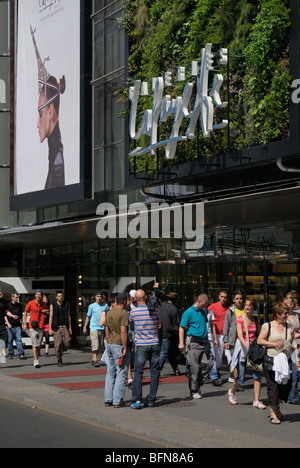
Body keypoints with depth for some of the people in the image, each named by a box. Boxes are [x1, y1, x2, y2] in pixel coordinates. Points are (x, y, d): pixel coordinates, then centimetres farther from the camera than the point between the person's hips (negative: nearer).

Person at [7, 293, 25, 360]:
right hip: (10, 326, -2)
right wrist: (8, 323, -10)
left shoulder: (19, 305, 12)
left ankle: (21, 354, -12)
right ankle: (10, 354, 12)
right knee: (10, 340, 4)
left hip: (18, 326, 2)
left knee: (19, 339, -8)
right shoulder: (8, 305, 2)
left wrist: (21, 323, 17)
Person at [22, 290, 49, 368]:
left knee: (39, 345, 6)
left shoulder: (43, 304, 9)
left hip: (41, 327, 4)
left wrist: (44, 311, 4)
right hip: (32, 327, -4)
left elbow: (48, 310, 28)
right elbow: (25, 313, 7)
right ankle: (36, 362, -12)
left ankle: (35, 360, 18)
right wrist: (24, 324, 1)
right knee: (35, 344, -11)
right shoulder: (30, 303, -1)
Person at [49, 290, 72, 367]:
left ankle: (60, 353, 21)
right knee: (58, 344, -8)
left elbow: (68, 316, 11)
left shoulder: (67, 304, 9)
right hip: (56, 327, -2)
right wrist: (50, 329, -5)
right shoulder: (53, 306, 2)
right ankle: (59, 360, 7)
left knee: (67, 343, -8)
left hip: (65, 327, 2)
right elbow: (51, 317, 2)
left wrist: (70, 328, 6)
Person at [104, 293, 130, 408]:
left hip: (110, 344, 8)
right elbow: (123, 331, -19)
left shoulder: (109, 313, 11)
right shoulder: (124, 313, -13)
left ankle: (108, 399, 13)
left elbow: (107, 330, 13)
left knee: (110, 372, 12)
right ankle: (118, 401, -4)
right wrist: (125, 348, -16)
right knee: (121, 373, -3)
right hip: (120, 345, -8)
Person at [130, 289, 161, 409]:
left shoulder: (133, 312, -6)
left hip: (141, 345, -2)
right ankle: (151, 400, 8)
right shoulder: (154, 311, 0)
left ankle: (137, 400, -8)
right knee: (154, 372, 7)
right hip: (154, 344, 2)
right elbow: (159, 326, 10)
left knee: (138, 372, 0)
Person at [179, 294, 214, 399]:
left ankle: (198, 384, 17)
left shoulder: (204, 311, 14)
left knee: (209, 363, 1)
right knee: (194, 367, -4)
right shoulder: (188, 312, -7)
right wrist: (181, 343, -14)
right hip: (194, 342, -7)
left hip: (204, 341, 7)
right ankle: (194, 390, 5)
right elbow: (182, 328, -8)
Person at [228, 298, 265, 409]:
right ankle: (232, 391, 32)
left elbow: (258, 335, 14)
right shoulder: (240, 319, -6)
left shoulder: (256, 319, 7)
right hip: (242, 347, -3)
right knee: (240, 378, 1)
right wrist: (247, 346, -33)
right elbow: (240, 335, -18)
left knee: (257, 374, -11)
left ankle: (256, 401, -6)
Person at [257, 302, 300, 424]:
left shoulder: (289, 327, 9)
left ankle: (276, 406, 31)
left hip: (286, 360, 4)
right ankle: (273, 415, 9)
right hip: (271, 361, -4)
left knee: (287, 386, 3)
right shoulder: (267, 326, -3)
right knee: (273, 388, -2)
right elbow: (259, 340, -3)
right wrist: (273, 343, -15)